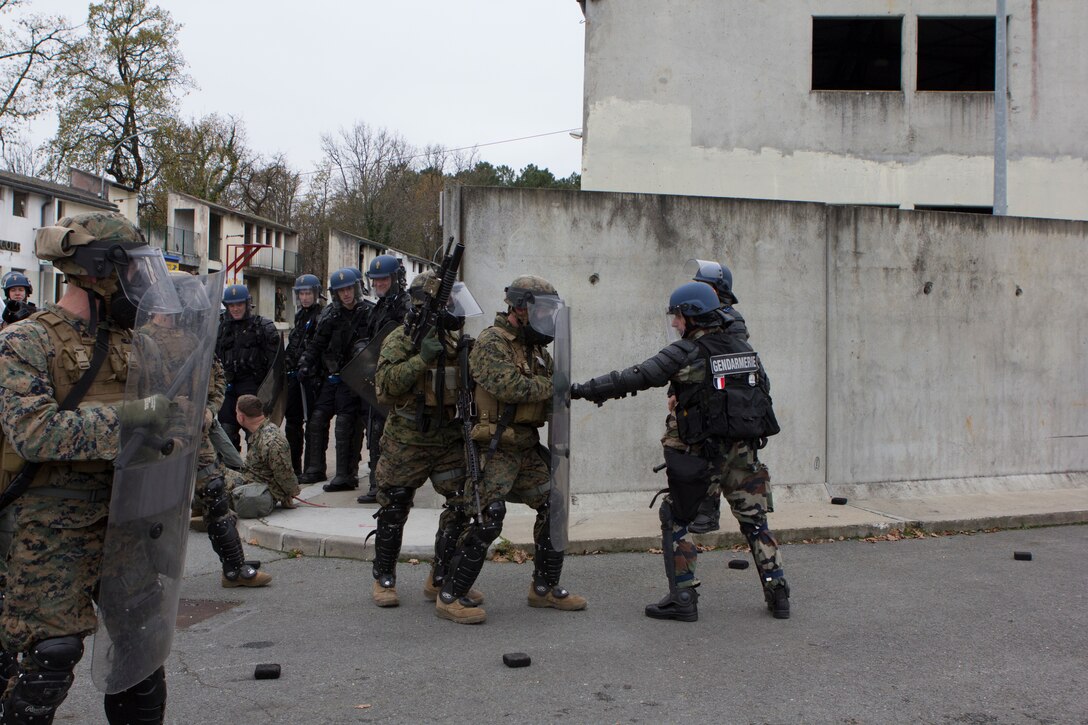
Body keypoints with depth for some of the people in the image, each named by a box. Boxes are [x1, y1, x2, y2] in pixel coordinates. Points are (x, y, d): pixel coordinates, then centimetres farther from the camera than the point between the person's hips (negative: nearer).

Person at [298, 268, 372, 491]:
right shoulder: (331, 315, 8)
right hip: (332, 376, 6)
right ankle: (316, 468, 19)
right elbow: (317, 343, 13)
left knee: (345, 423, -10)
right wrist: (306, 363, 3)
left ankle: (345, 475, -6)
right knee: (317, 418, 7)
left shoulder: (368, 313, -7)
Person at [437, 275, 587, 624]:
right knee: (488, 520, -13)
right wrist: (553, 385, -15)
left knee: (553, 507, 9)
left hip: (527, 447, 9)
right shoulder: (491, 343, -12)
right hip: (496, 448, -9)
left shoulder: (536, 347, 15)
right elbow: (510, 386, -25)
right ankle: (451, 596, -1)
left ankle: (545, 588, 23)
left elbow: (553, 382, 17)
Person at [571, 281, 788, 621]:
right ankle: (778, 593, 16)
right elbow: (763, 392, 14)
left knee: (676, 520, 8)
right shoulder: (744, 348, 8)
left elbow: (635, 378, -15)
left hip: (700, 452, -5)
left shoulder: (687, 353, -11)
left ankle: (683, 598, 6)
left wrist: (584, 390, -12)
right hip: (743, 451, 6)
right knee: (754, 520, 16)